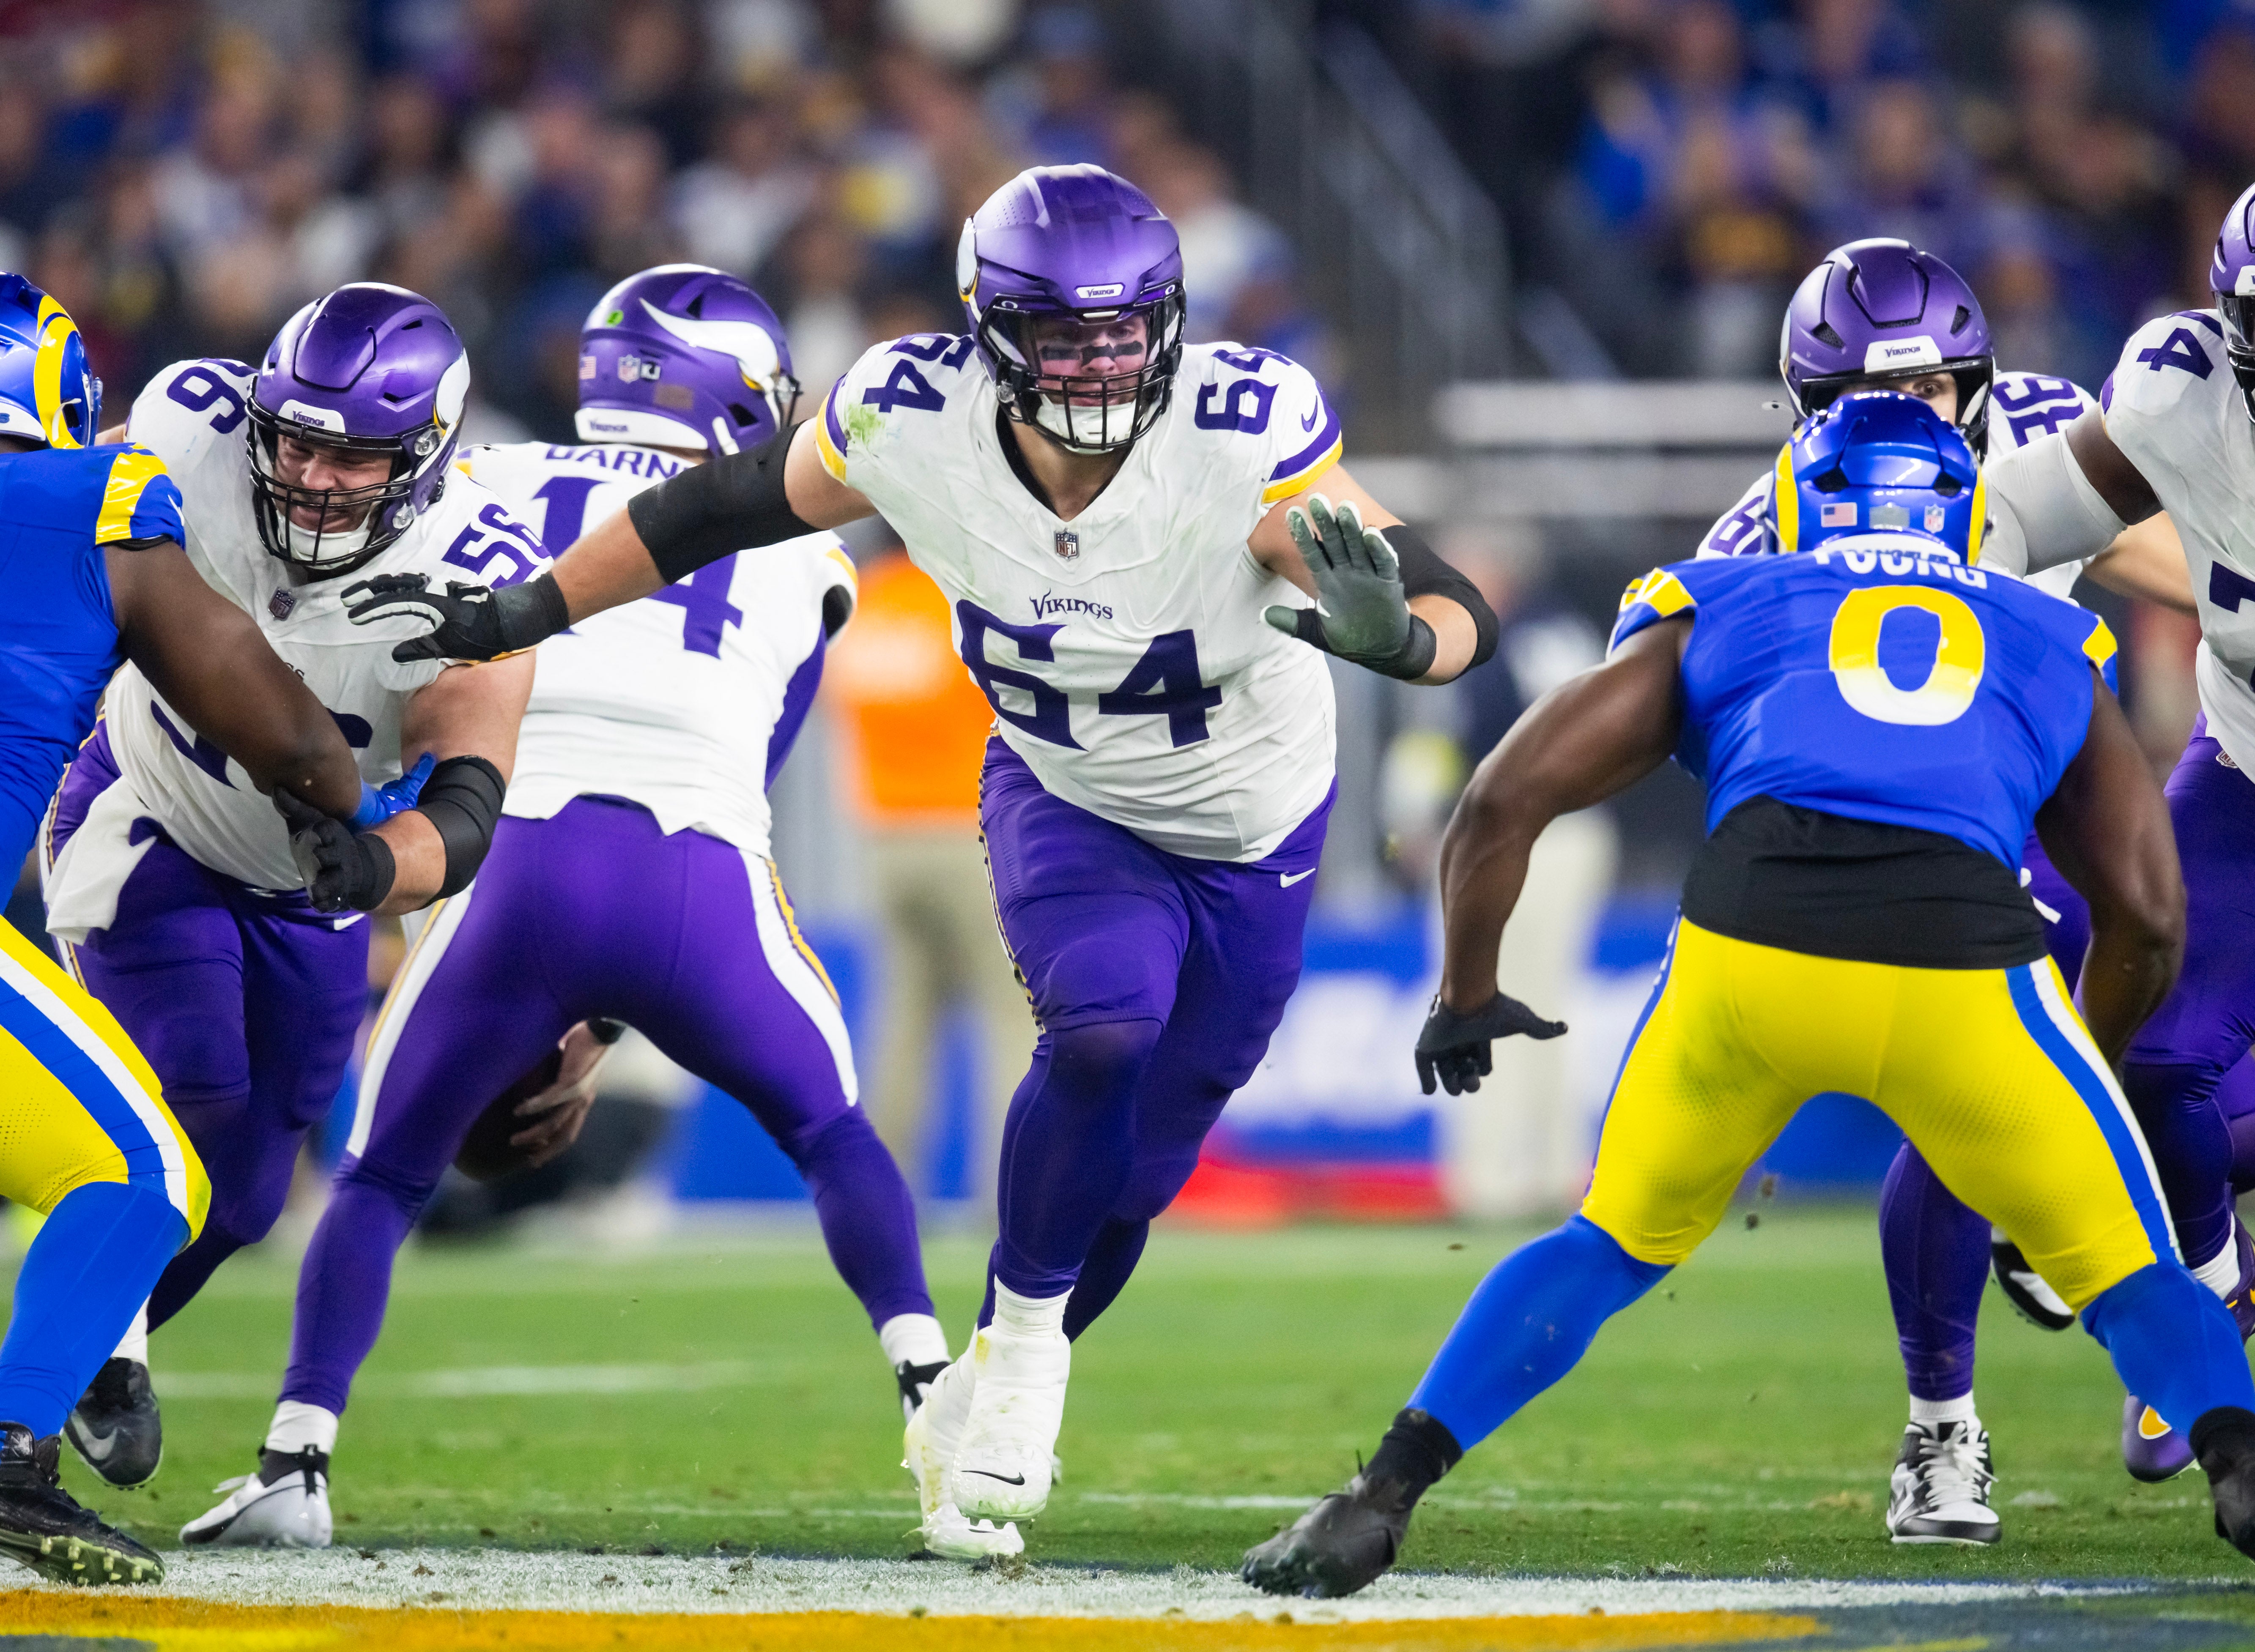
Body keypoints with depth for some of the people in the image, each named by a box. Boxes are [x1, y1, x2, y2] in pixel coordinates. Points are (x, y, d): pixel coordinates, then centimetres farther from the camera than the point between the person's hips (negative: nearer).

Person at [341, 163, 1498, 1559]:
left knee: (1133, 1171, 9)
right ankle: (1024, 1336, -6)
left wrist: (1393, 633, -59)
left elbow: (1463, 616, -35)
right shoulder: (916, 422, -26)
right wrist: (519, 617, -5)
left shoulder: (1242, 437, -34)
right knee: (1107, 1024, -30)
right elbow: (727, 505, -9)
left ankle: (983, 1410, 34)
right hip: (1065, 801, 0)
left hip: (1253, 829, 0)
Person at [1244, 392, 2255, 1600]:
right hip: (1963, 965, 0)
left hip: (1748, 948, 0)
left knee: (1618, 1241, 23)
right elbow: (2148, 914, 26)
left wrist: (1466, 993, 38)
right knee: (2121, 1269, 17)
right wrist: (2085, 1064, 44)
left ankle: (1381, 1499, 16)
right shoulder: (2057, 652, 30)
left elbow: (1504, 800, 23)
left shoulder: (1712, 618, 28)